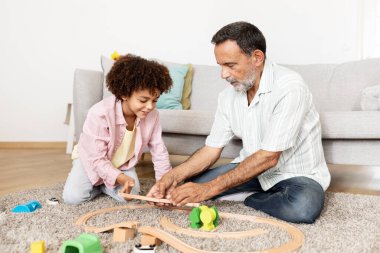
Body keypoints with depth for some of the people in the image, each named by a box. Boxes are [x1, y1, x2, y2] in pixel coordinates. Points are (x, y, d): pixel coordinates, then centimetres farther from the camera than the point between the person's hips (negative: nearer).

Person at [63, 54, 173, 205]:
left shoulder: (152, 115, -24)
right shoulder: (100, 114, -37)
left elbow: (159, 151, -15)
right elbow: (97, 159, -32)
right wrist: (120, 178, -46)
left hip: (123, 163, 3)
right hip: (92, 160, -3)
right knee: (72, 197, -18)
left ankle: (102, 184, 13)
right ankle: (95, 183, 13)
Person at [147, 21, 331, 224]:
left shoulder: (289, 88, -25)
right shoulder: (228, 96, -4)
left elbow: (268, 157, -28)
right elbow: (212, 149, -1)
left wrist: (210, 188, -30)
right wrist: (174, 176, -19)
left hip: (298, 174, -5)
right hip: (253, 169, 5)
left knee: (304, 206, -37)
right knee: (191, 185, -9)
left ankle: (248, 199, -8)